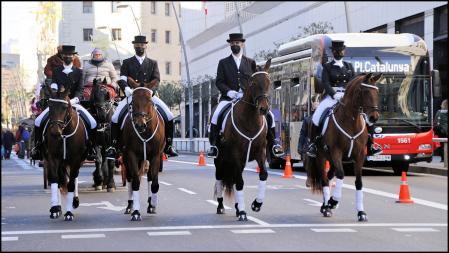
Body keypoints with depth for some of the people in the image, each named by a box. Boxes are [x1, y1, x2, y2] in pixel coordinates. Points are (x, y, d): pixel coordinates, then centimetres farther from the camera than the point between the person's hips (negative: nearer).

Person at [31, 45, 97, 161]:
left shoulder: (79, 72, 5)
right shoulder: (56, 71, 8)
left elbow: (80, 90, -3)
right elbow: (53, 86, -1)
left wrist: (74, 100, -22)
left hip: (74, 103, -1)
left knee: (93, 123, -19)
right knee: (38, 121, -16)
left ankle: (91, 149, -3)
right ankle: (37, 146, 0)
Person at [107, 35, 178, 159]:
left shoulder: (153, 63, 14)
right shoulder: (127, 63, 11)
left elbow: (156, 80, 1)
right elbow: (122, 79, -2)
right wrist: (127, 89, -23)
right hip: (131, 95, -1)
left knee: (169, 117, -15)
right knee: (115, 118, -20)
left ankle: (168, 146, -4)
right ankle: (113, 147, -12)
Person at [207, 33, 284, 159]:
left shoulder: (251, 62, 14)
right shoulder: (223, 63, 11)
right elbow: (219, 82, 4)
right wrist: (229, 91, -15)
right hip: (229, 97, -1)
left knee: (268, 115, -14)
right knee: (216, 115, -28)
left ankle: (273, 144, -1)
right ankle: (213, 145, -17)